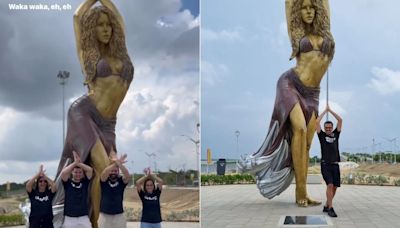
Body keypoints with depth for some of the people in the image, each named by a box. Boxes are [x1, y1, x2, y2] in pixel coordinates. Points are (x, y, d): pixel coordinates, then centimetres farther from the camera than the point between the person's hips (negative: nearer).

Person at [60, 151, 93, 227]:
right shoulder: (68, 183, 0)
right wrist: (75, 162, -15)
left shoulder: (85, 182, 5)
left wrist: (79, 163, -11)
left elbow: (90, 170, -9)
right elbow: (63, 173, -19)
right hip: (69, 218, -1)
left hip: (84, 217, 1)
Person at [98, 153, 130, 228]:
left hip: (119, 216, 0)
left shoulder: (121, 181, -1)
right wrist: (115, 163, -38)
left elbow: (128, 176, -22)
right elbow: (104, 173, -23)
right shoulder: (104, 180, -1)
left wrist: (119, 164, -37)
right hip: (104, 215, 0)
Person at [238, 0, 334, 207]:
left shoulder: (324, 30, 13)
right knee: (299, 129, -24)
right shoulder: (296, 32, 7)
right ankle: (302, 191, -24)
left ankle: (300, 194, -1)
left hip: (312, 93, 4)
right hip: (290, 84, -4)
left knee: (306, 142, -2)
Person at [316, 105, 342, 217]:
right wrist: (325, 111, 8)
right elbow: (317, 121, -1)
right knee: (330, 185, -18)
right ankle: (330, 209, -16)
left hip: (335, 165, 4)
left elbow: (340, 120, 10)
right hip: (325, 164, -4)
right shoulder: (321, 135, 7)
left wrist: (330, 110, 11)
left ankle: (326, 206, 19)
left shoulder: (336, 135, 15)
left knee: (334, 187, 4)